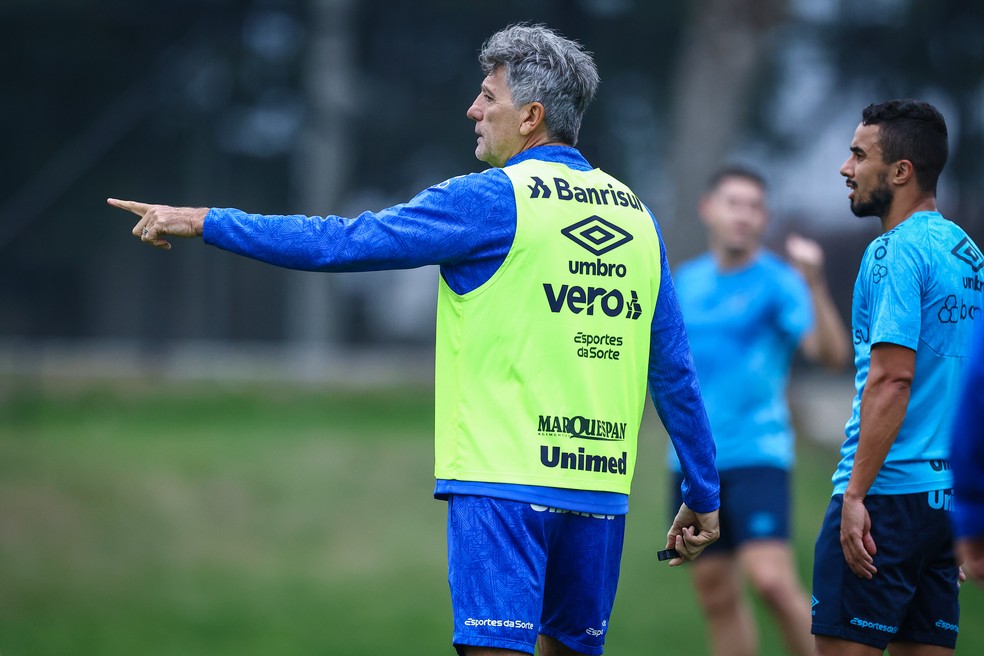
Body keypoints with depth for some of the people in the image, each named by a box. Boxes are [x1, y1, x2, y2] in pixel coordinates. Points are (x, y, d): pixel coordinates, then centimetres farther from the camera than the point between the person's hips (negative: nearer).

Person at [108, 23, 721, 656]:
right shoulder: (636, 215, 12)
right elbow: (675, 370, 14)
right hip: (601, 488, 6)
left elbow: (342, 242, -5)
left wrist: (204, 221, 3)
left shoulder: (491, 200, -4)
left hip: (505, 481, -6)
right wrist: (703, 495, 20)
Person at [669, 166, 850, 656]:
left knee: (771, 579, -21)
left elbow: (832, 354, -21)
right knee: (716, 593, 8)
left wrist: (814, 285, -32)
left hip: (756, 454, -6)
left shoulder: (777, 282, -6)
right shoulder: (687, 280, 11)